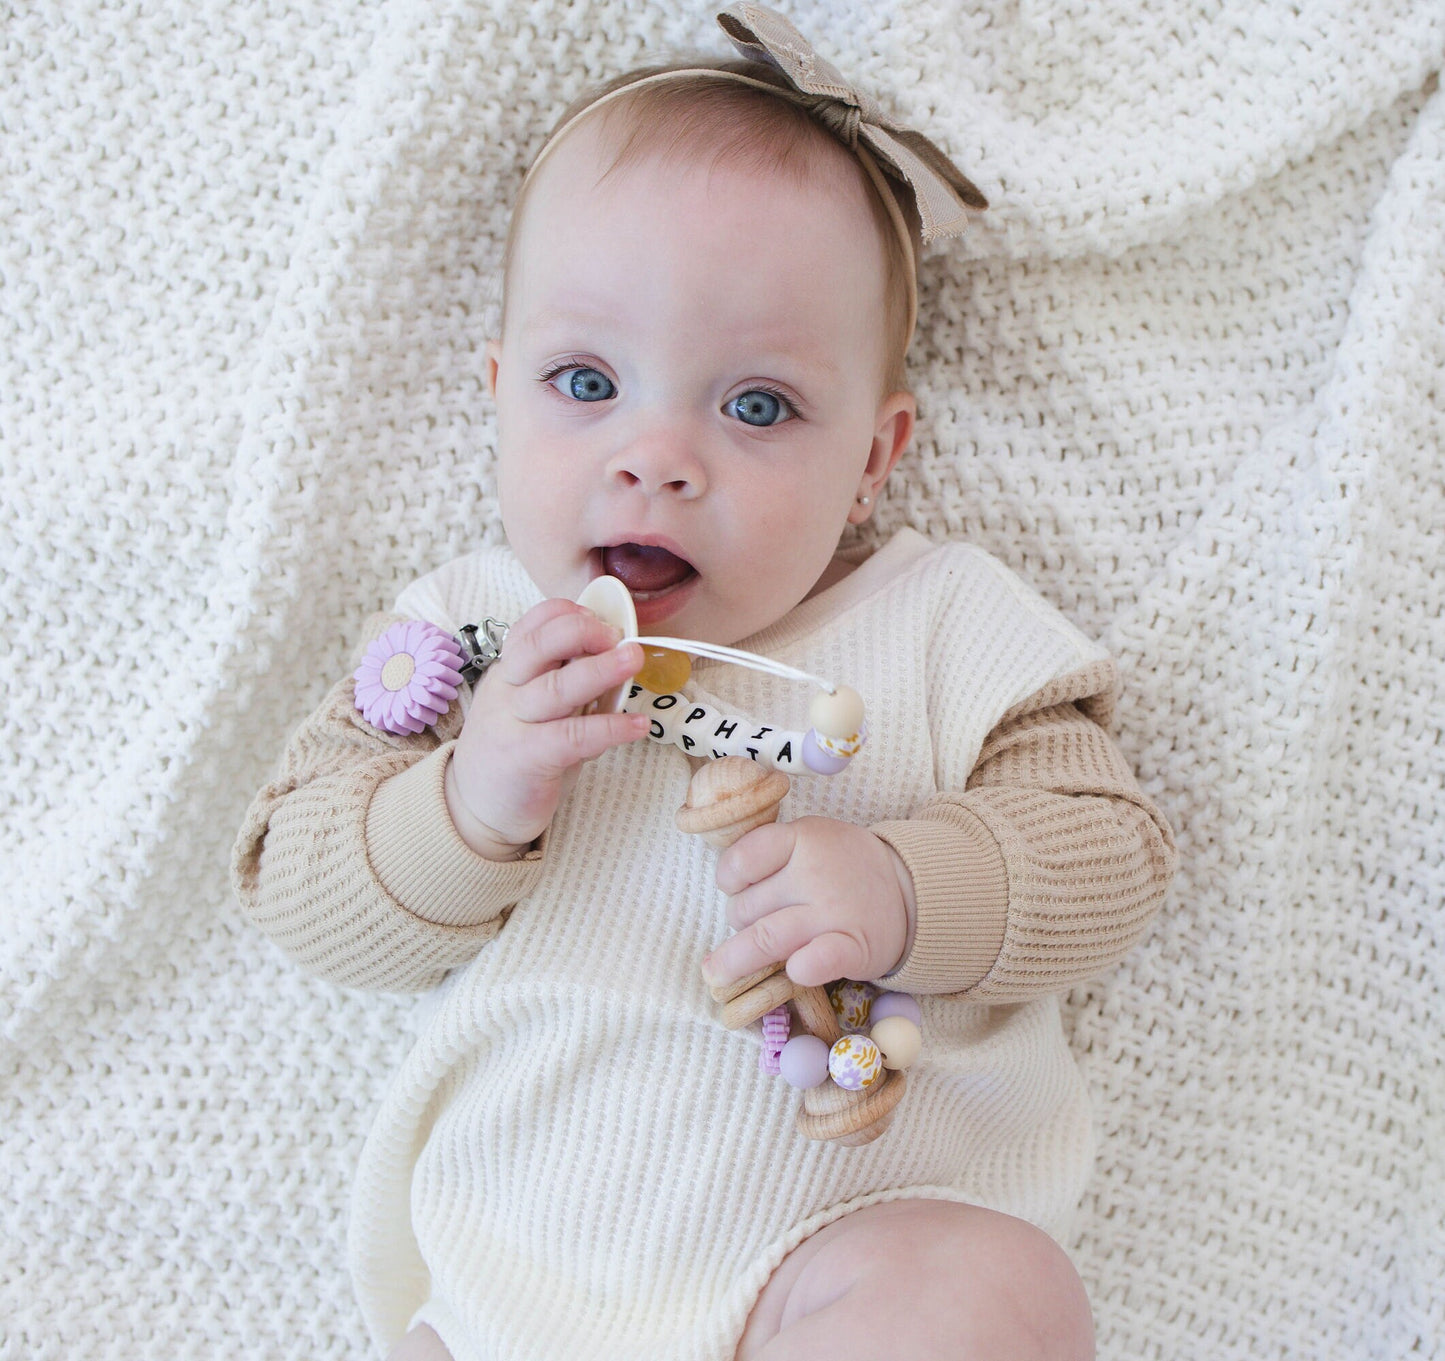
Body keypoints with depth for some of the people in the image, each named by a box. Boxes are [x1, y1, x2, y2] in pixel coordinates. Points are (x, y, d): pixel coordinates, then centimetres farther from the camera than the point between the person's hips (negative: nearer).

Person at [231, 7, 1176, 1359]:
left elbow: (1111, 849, -1)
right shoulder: (467, 633, 6)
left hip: (837, 1236, -1)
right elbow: (292, 883, 4)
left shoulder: (937, 626, 1)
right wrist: (466, 807, -17)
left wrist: (907, 893, -21)